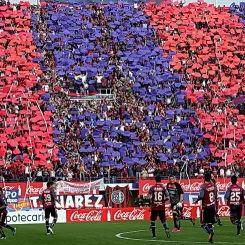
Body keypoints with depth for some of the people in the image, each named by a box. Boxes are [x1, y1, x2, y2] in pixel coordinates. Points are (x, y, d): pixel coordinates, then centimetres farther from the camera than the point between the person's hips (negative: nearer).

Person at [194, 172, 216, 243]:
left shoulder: (203, 186, -17)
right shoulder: (213, 185, 0)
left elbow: (201, 196, -24)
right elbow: (215, 194, 10)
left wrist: (196, 201, -8)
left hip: (205, 207, -5)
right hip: (213, 206, 5)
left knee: (203, 223, 4)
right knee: (211, 222, 14)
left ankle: (210, 232, -21)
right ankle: (211, 238, 11)